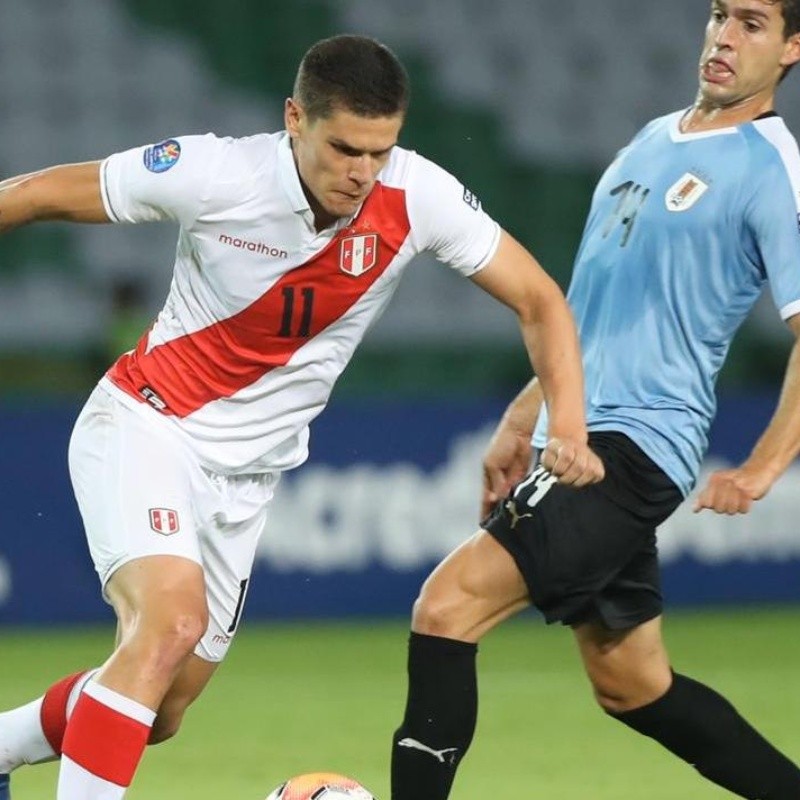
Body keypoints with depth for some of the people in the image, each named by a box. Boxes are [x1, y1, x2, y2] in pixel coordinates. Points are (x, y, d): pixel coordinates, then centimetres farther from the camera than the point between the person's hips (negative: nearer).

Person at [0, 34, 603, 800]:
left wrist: (569, 429, -18)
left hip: (243, 471, 5)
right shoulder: (216, 175, -23)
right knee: (171, 618, -31)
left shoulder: (418, 198, -15)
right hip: (144, 426, -5)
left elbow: (538, 301, -5)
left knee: (160, 708, 9)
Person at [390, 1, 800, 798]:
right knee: (632, 684, 15)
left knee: (446, 606, -19)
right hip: (576, 437, 9)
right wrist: (522, 418, 22)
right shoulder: (654, 139, 16)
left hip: (631, 446, -9)